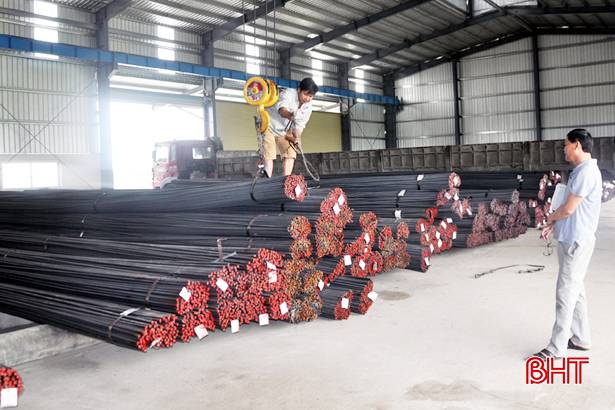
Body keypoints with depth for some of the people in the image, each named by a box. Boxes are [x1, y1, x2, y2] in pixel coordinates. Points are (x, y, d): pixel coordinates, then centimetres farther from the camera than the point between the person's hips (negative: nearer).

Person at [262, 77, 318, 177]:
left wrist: (297, 137, -28)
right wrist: (290, 116, -71)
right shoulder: (288, 93, -27)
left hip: (284, 131, 6)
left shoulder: (308, 106, -10)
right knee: (269, 155, -13)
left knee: (290, 153, -4)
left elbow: (300, 125, -7)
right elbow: (281, 108, -49)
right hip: (269, 125, -6)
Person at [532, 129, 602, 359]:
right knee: (575, 291, 17)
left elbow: (568, 209, -18)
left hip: (576, 242, -10)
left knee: (565, 294, -5)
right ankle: (581, 339, 28)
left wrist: (550, 217, 1)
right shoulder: (580, 171, 13)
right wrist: (553, 225, 5)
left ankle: (556, 348, 1)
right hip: (570, 240, 10)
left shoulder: (586, 172, -19)